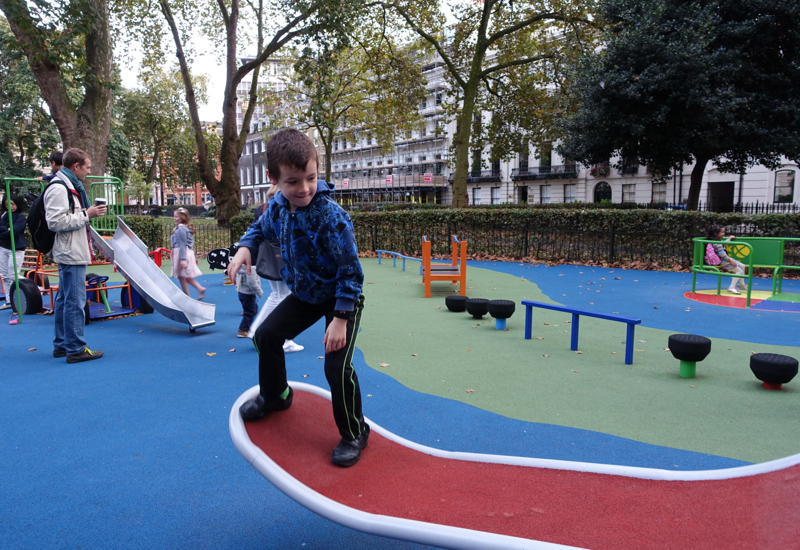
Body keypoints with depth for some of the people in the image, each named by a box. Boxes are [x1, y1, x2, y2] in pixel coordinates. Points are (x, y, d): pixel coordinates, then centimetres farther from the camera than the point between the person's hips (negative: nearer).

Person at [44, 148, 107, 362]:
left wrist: (89, 212, 6)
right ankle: (76, 349, -2)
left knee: (64, 300, 15)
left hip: (73, 254, 11)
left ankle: (61, 345, 24)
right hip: (71, 254, -11)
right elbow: (55, 222, -21)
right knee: (74, 301, -7)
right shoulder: (58, 188, -14)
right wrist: (86, 214, -17)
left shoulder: (71, 186, 18)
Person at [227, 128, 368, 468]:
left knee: (337, 366, -16)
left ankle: (354, 434, 8)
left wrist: (340, 319, -29)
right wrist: (245, 248, -9)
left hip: (342, 298, -7)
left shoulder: (331, 217, -33)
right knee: (267, 335, 14)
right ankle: (274, 395, 41)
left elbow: (351, 272, -28)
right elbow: (261, 228, 13)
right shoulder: (278, 206, -11)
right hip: (303, 294, 7)